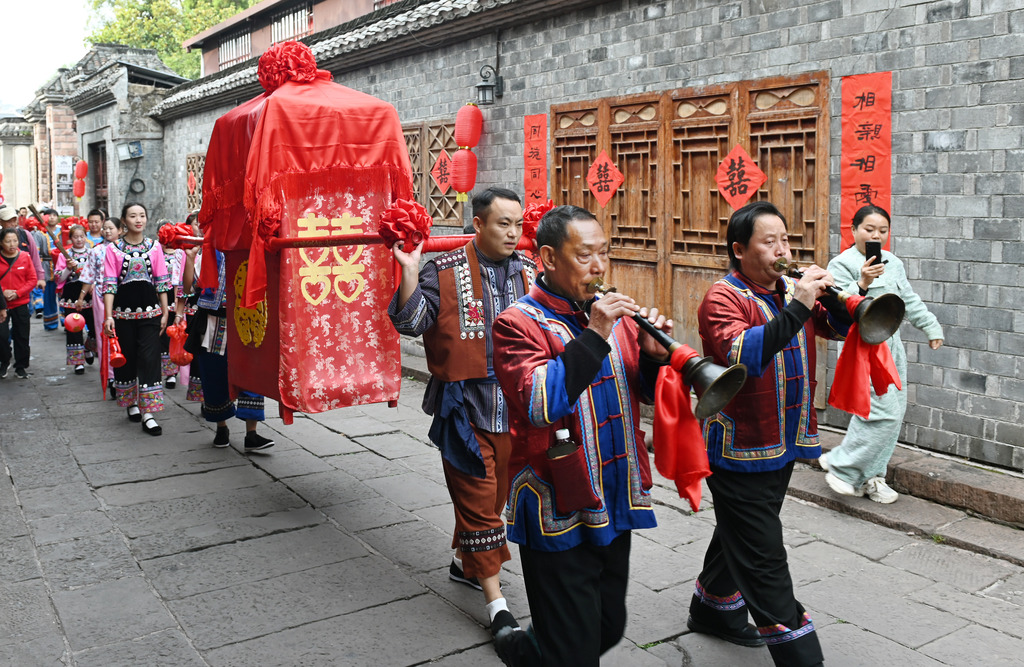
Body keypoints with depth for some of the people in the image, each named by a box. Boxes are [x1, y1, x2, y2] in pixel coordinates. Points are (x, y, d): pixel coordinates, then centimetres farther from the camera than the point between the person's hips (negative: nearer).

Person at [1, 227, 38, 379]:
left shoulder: (25, 257, -1)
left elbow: (32, 280, 0)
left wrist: (17, 293, -11)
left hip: (20, 304, 1)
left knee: (22, 337, 7)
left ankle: (21, 367, 20)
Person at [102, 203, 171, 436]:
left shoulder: (154, 247, 6)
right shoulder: (113, 249, 1)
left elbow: (162, 281, 7)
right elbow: (109, 284, -3)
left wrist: (165, 312, 4)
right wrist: (108, 316, -10)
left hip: (150, 310, 0)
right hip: (123, 310, 0)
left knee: (149, 358, -7)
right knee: (126, 357, 9)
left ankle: (148, 414, -7)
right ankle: (131, 404, 28)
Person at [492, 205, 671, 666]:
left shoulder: (615, 314, 7)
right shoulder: (519, 324, -13)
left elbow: (649, 392, 11)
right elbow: (540, 405, -27)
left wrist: (654, 354, -10)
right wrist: (594, 336, -28)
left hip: (613, 508, 7)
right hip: (559, 517, -7)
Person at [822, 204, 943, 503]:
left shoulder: (893, 263, 13)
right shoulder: (842, 264, -10)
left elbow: (910, 300, 23)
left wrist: (931, 327, 24)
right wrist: (862, 284, -32)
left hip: (891, 344, 8)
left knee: (894, 412, 8)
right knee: (884, 412, -15)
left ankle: (870, 476, 20)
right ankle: (840, 466, 1)